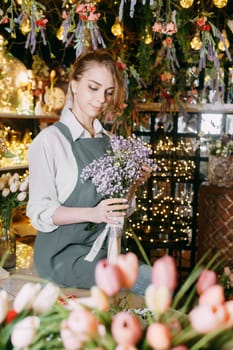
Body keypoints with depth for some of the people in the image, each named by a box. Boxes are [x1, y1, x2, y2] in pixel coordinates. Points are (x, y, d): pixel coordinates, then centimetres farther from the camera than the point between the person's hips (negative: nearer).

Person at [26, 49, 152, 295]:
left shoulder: (109, 141, 11)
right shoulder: (49, 140, -7)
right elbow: (41, 212, -9)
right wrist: (91, 213, -23)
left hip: (105, 246, 6)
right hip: (63, 250, -6)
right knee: (148, 282, -25)